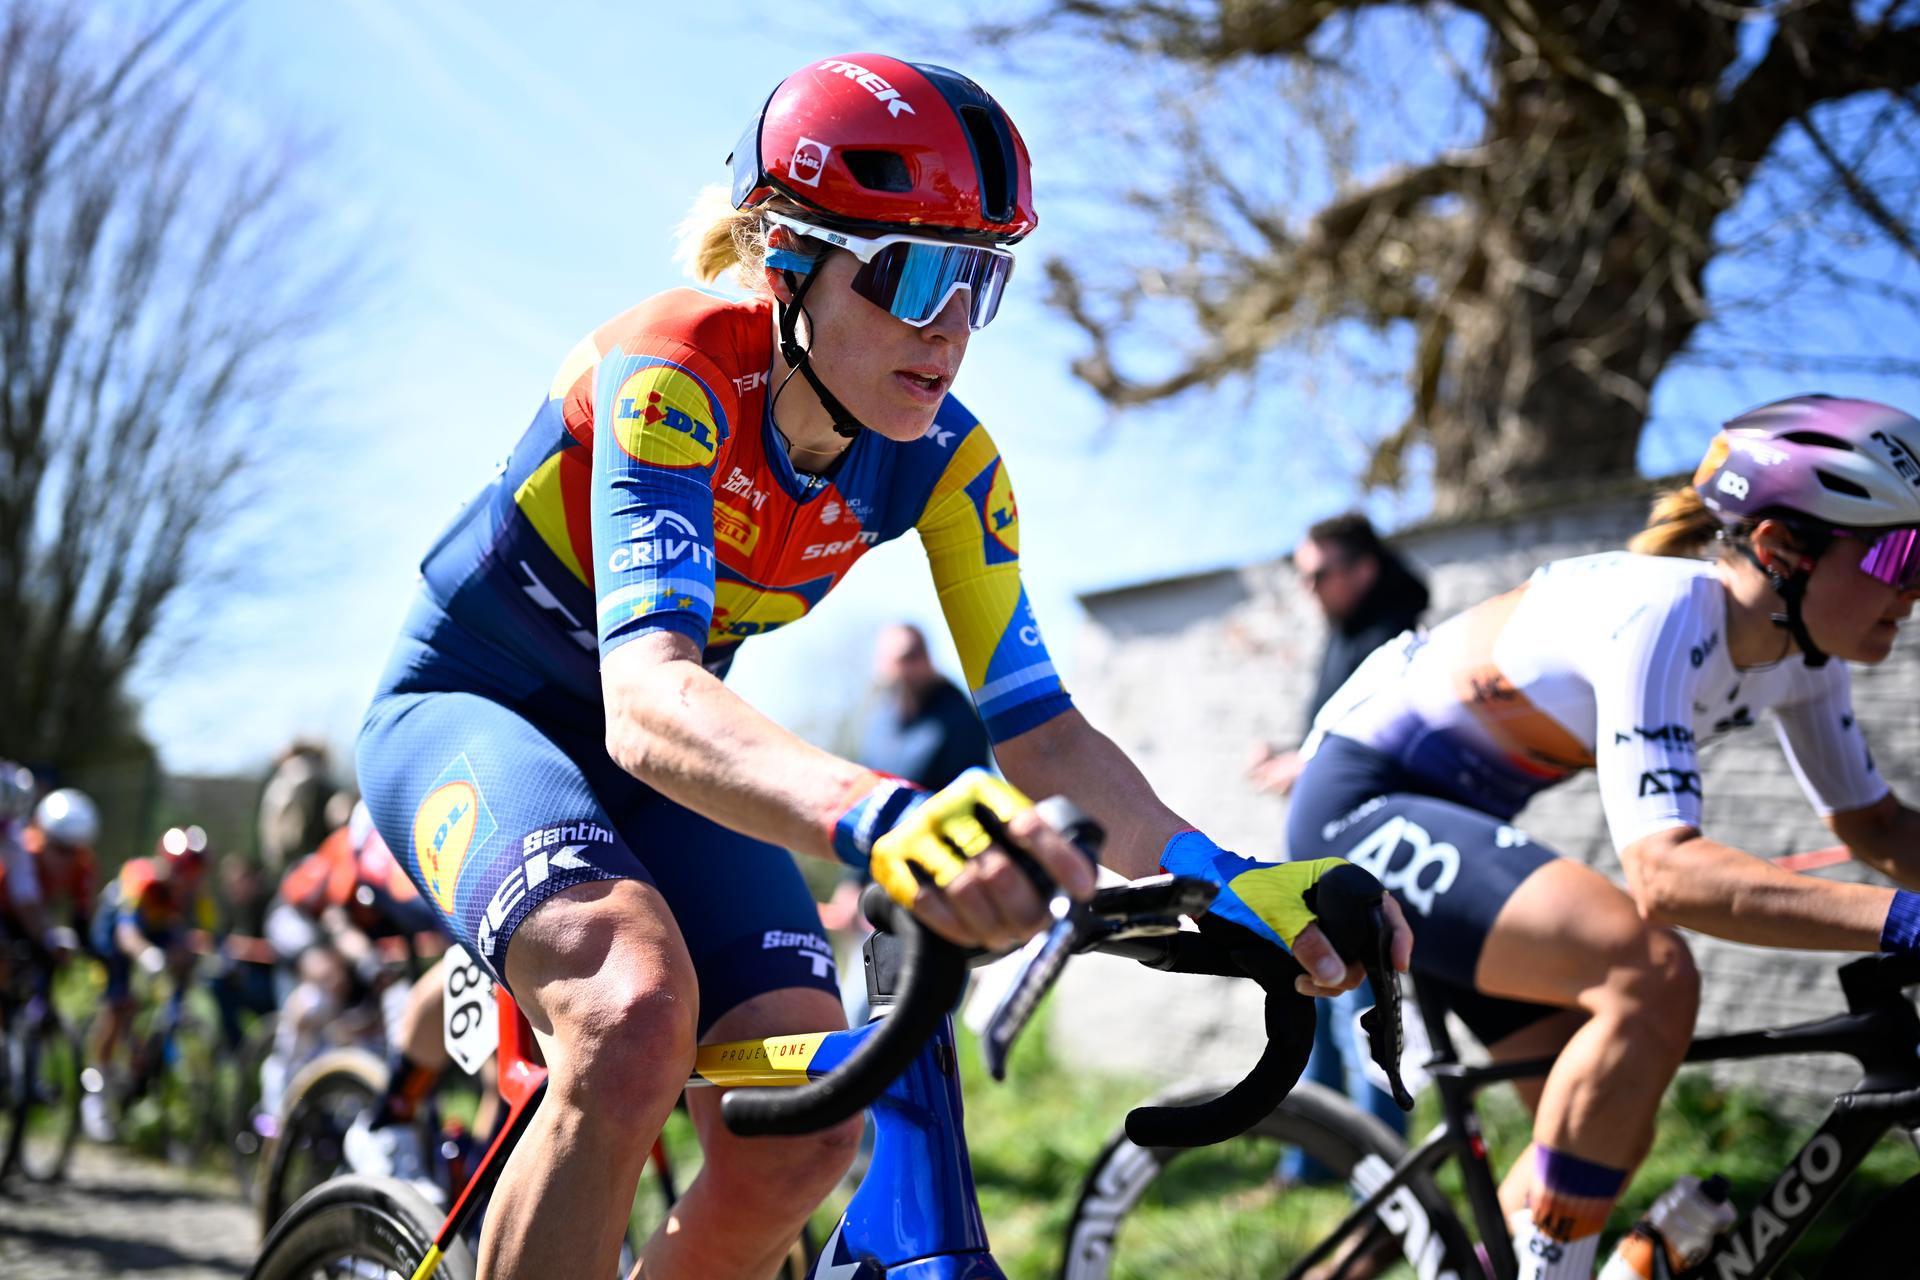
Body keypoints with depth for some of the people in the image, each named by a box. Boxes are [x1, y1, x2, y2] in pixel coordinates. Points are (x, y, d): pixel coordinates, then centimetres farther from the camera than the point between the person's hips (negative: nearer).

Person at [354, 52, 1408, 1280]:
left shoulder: (943, 463, -14)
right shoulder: (675, 376, -32)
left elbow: (1037, 724, -15)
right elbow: (648, 700, -47)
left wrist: (1214, 872, -36)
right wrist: (876, 817, -67)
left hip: (652, 770, 5)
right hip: (468, 708, -5)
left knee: (802, 1138, -16)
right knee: (635, 1018, -36)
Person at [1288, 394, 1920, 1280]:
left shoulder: (1797, 650, -3)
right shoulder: (1665, 614, -30)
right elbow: (1663, 873, -40)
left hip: (1448, 816, 9)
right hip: (1362, 809, -9)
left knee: (1610, 1130, 5)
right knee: (1649, 974, -30)